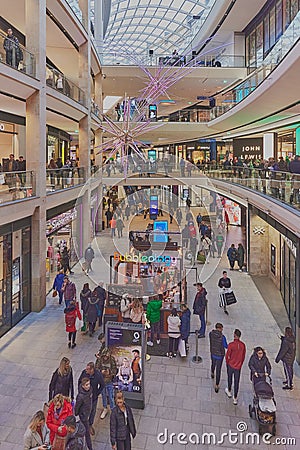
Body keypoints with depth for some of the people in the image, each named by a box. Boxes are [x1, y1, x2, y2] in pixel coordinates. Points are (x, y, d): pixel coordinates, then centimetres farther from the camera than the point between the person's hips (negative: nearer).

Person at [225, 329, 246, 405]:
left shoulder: (231, 345, -22)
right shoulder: (243, 345, -11)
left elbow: (227, 355, -13)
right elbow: (243, 356, 0)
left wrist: (227, 363, 6)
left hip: (231, 365, -2)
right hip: (238, 367, 2)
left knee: (229, 378, 22)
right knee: (236, 382, 11)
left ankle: (229, 392, 43)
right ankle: (235, 398, 18)